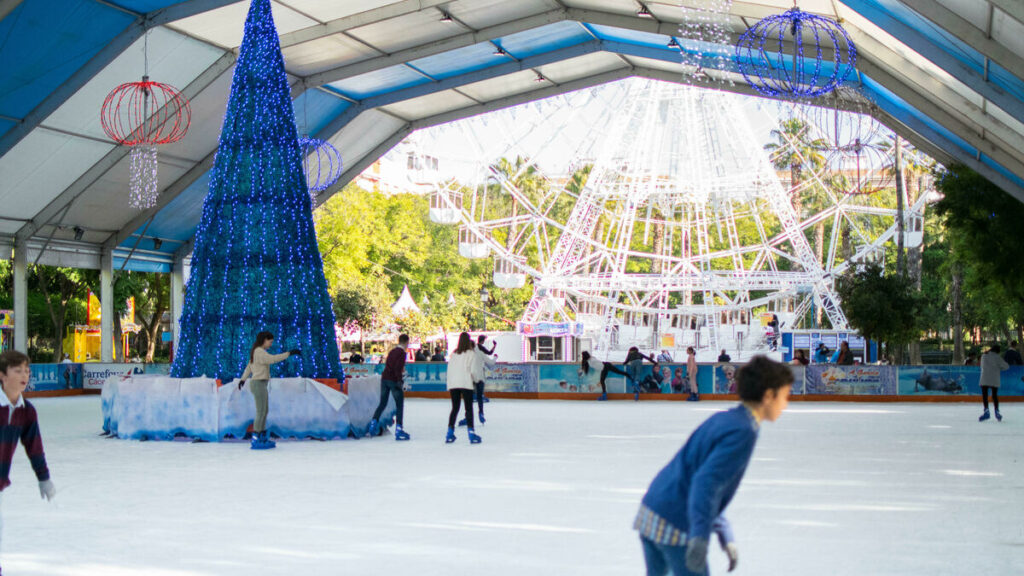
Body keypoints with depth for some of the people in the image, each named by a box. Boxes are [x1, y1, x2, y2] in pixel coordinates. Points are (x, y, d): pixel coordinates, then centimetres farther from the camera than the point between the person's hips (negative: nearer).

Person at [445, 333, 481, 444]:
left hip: (453, 384, 4)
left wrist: (449, 385, 15)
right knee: (469, 408, 0)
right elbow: (473, 369, -7)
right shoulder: (471, 353, -2)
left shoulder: (454, 353, 11)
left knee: (454, 408, 12)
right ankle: (471, 433, -4)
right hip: (466, 384, -4)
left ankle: (450, 433, 9)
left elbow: (449, 369, 10)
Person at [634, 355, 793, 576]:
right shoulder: (743, 433, -13)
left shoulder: (721, 418, 14)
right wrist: (700, 537, -33)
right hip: (677, 526, -9)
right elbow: (707, 483, -26)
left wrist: (726, 535, 24)